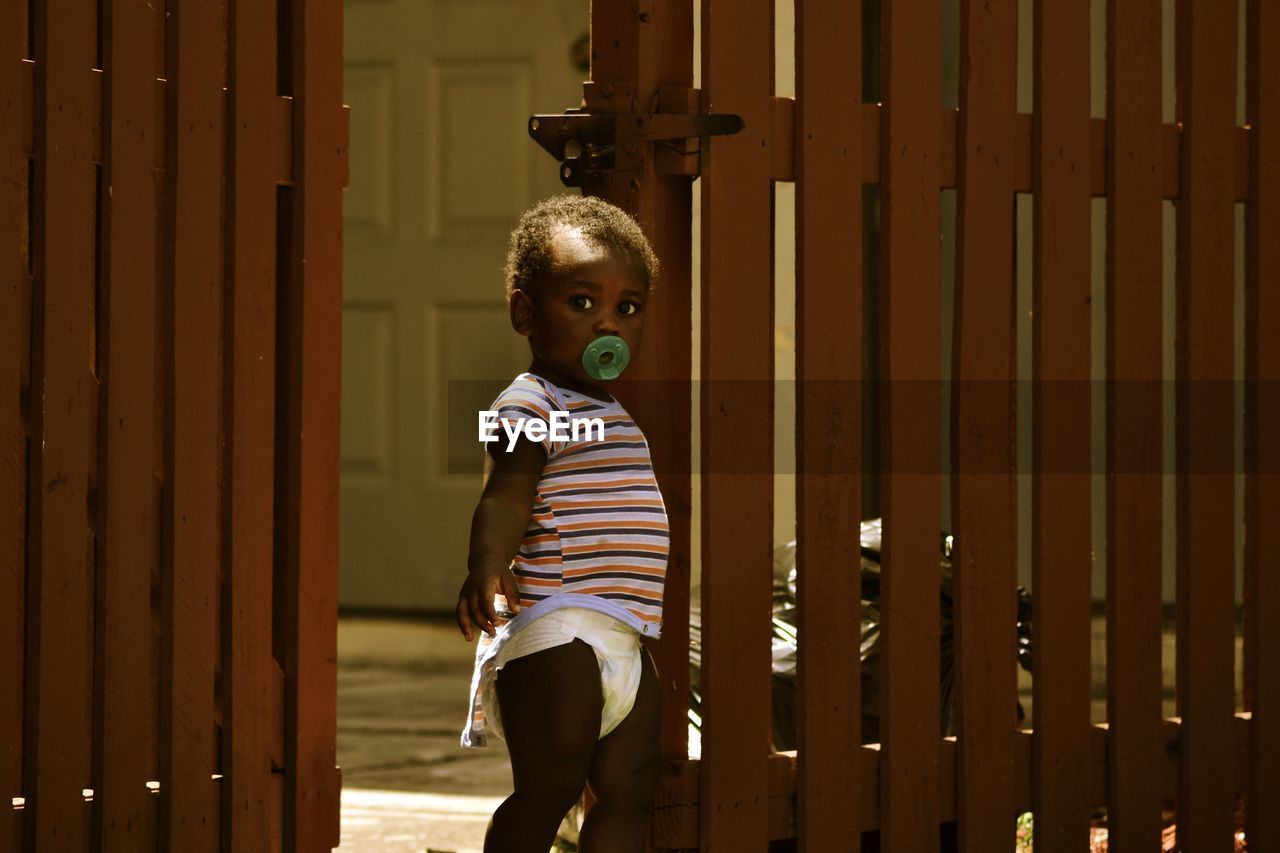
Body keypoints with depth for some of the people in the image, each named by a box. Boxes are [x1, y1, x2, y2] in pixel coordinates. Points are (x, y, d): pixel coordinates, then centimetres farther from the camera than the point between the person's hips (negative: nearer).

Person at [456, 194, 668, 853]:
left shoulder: (609, 415, 21)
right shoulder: (531, 404, -7)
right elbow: (504, 497, -22)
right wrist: (485, 570, -40)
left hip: (624, 640, 9)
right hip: (557, 631, -9)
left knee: (628, 788, 4)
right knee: (547, 789, -11)